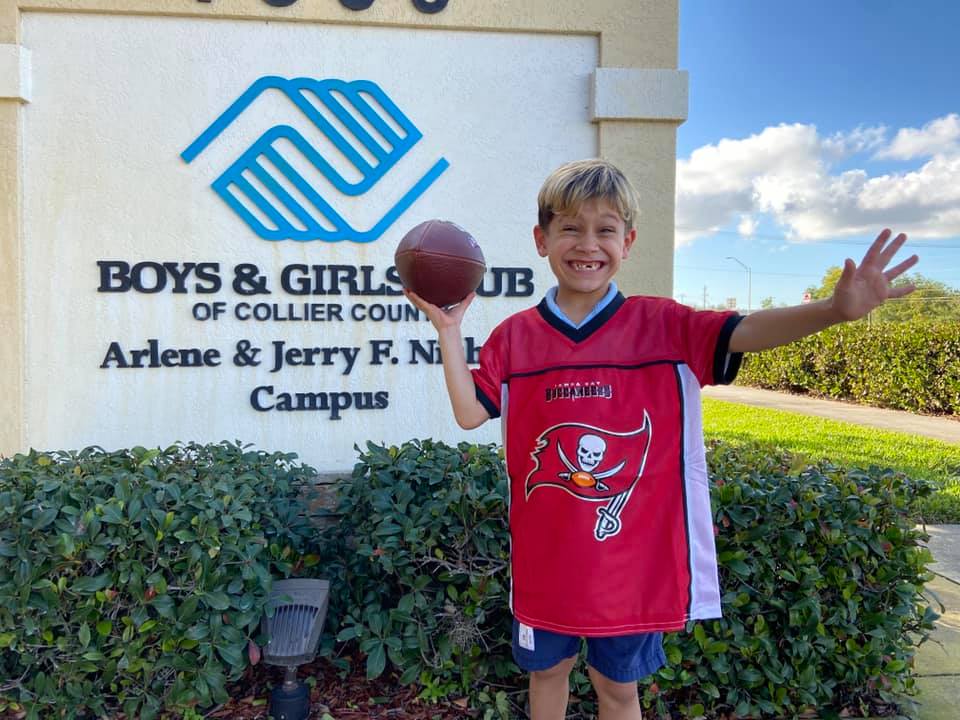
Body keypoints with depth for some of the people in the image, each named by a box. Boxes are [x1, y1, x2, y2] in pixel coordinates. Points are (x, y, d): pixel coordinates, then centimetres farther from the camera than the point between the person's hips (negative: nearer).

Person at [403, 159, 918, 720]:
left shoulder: (662, 325, -8)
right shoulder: (515, 337, -2)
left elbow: (742, 333, -21)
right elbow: (469, 413, -3)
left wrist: (835, 310, -38)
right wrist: (449, 331, -11)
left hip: (631, 557, -1)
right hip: (544, 555, 2)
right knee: (547, 670, 23)